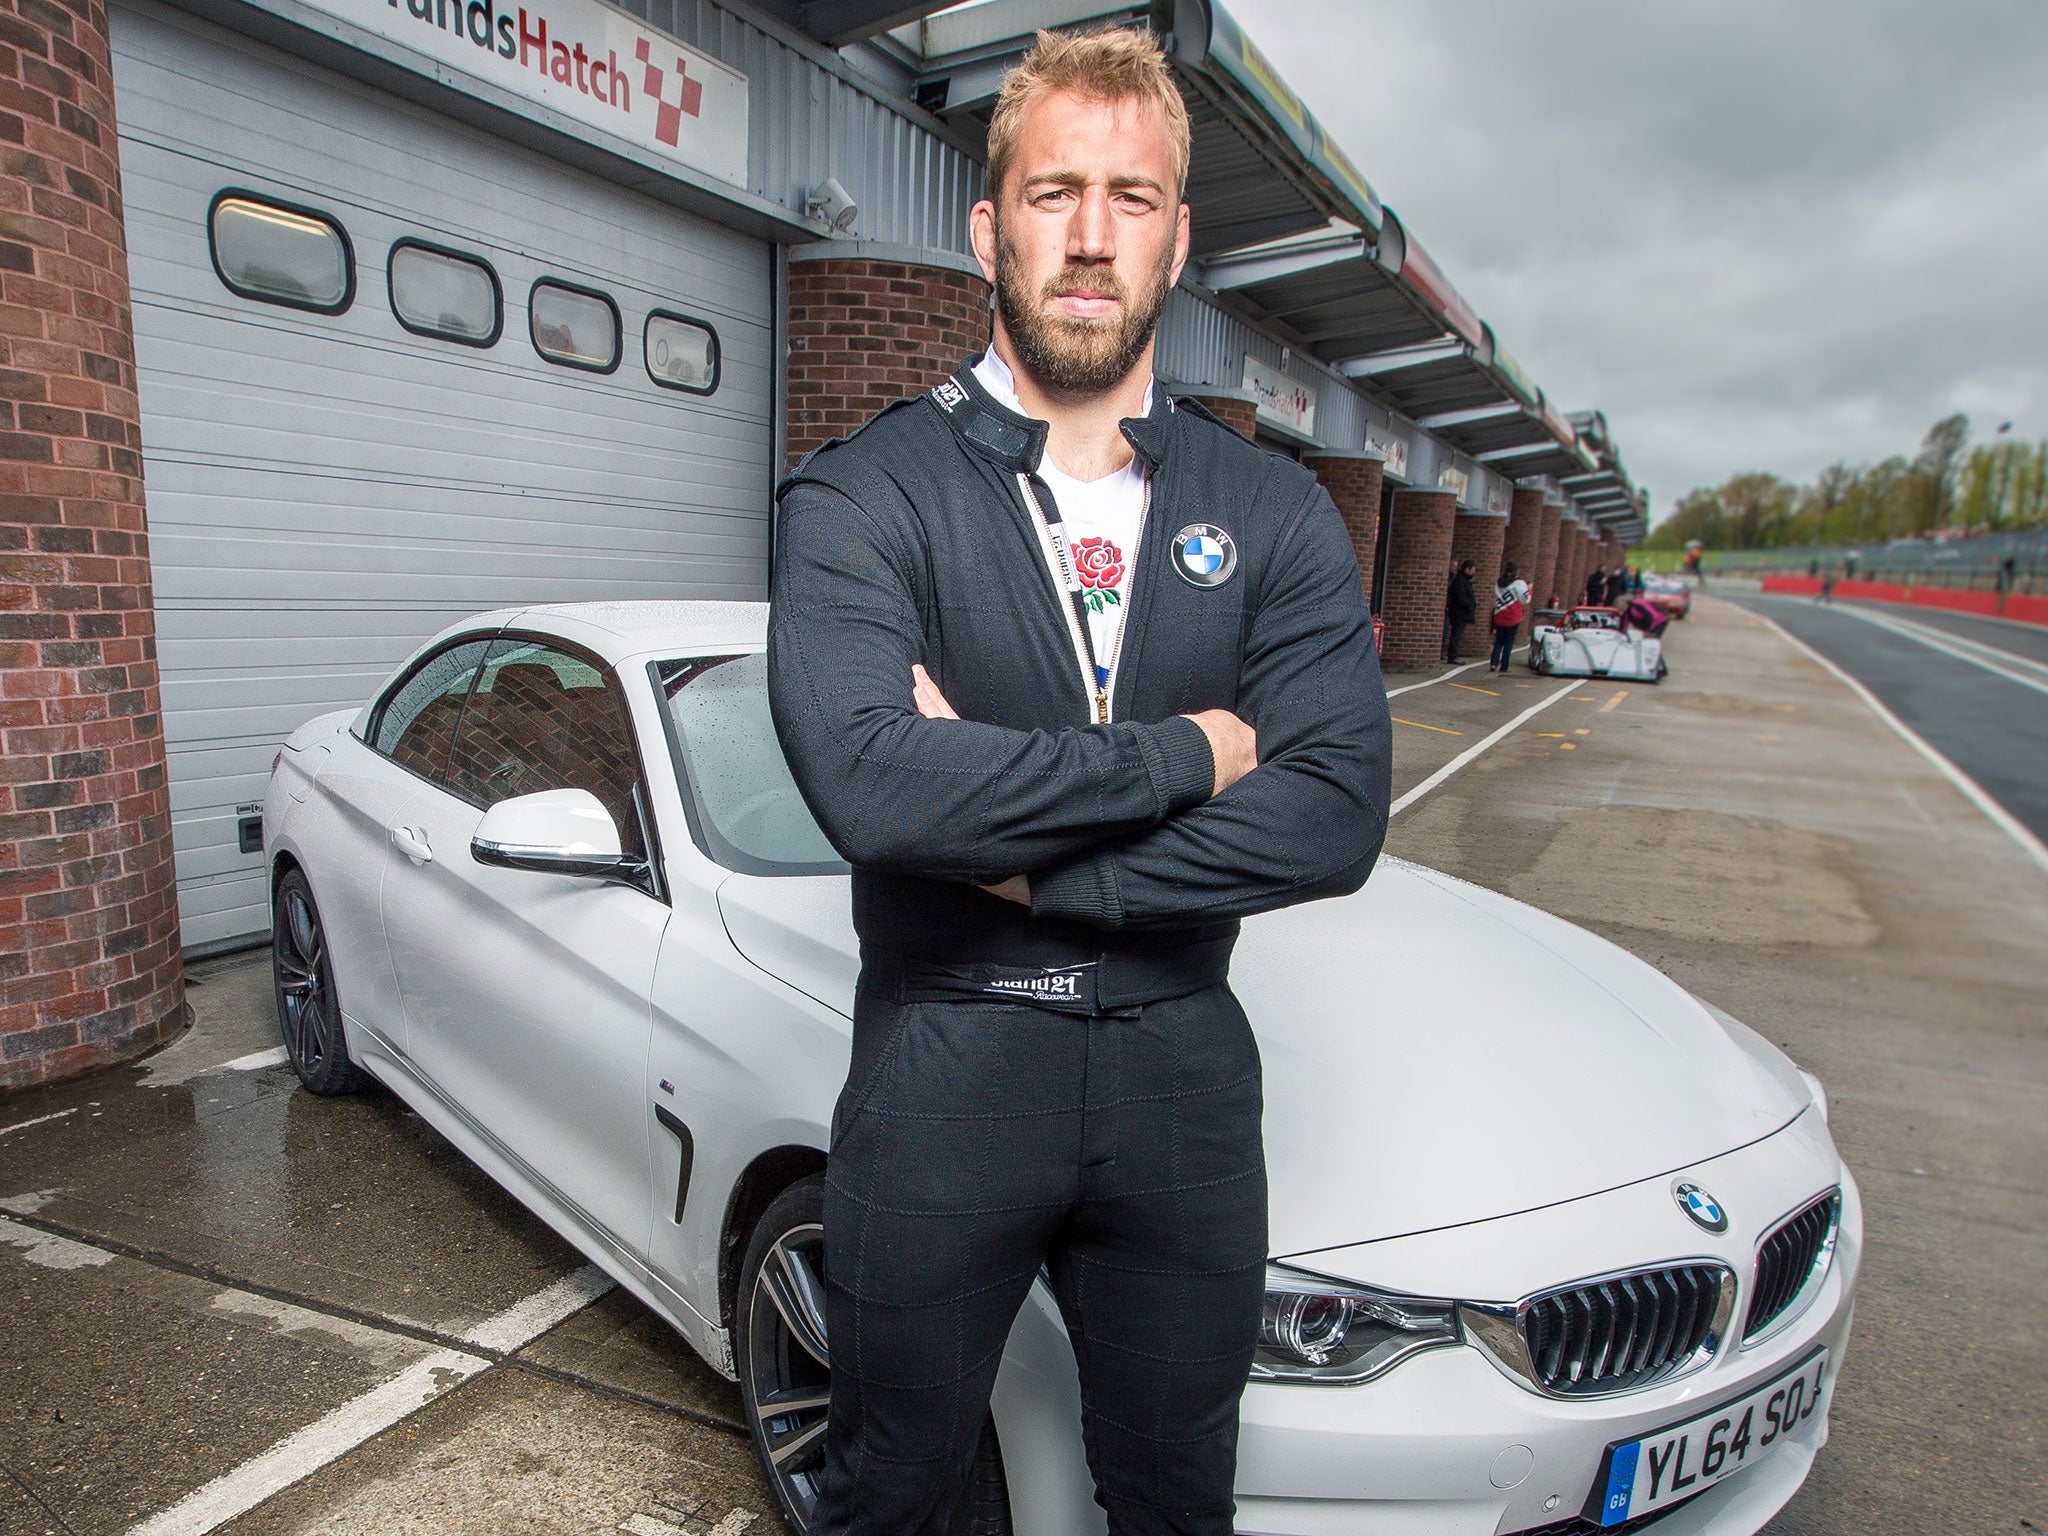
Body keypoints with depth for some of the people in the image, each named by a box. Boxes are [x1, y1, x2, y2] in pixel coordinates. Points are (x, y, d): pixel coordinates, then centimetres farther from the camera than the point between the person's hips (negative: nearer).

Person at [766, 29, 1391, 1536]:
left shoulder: (1277, 514, -1)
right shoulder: (866, 493, -9)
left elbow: (1337, 816, -13)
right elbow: (867, 781, -26)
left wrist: (1025, 855, -19)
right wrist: (1185, 755, -18)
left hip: (1184, 1072, 3)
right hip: (941, 1071, -2)